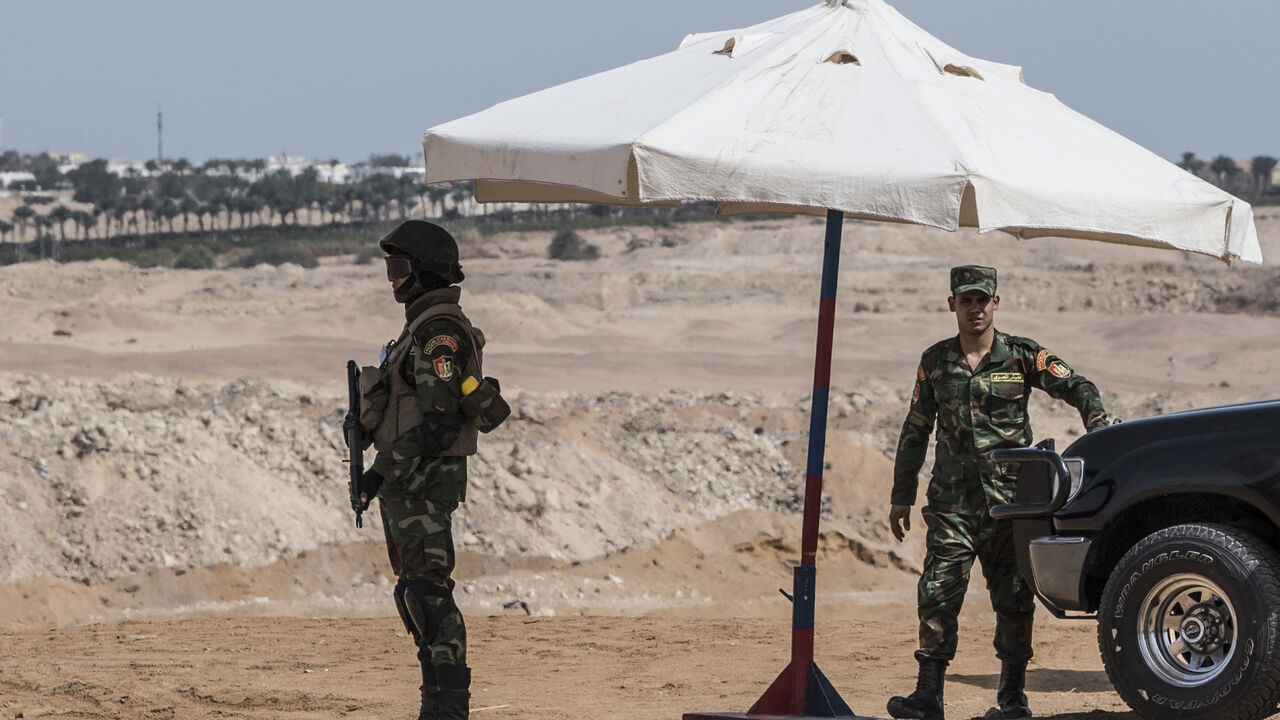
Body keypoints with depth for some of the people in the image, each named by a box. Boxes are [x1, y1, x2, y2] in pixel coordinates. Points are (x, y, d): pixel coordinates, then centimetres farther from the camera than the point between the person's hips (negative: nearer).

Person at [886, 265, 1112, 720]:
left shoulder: (1022, 356, 1)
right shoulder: (935, 362, 9)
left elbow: (1079, 389, 4)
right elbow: (915, 431, 16)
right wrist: (901, 496, 15)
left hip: (1010, 498, -1)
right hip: (952, 500, 1)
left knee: (1013, 598, 2)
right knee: (937, 595, -8)